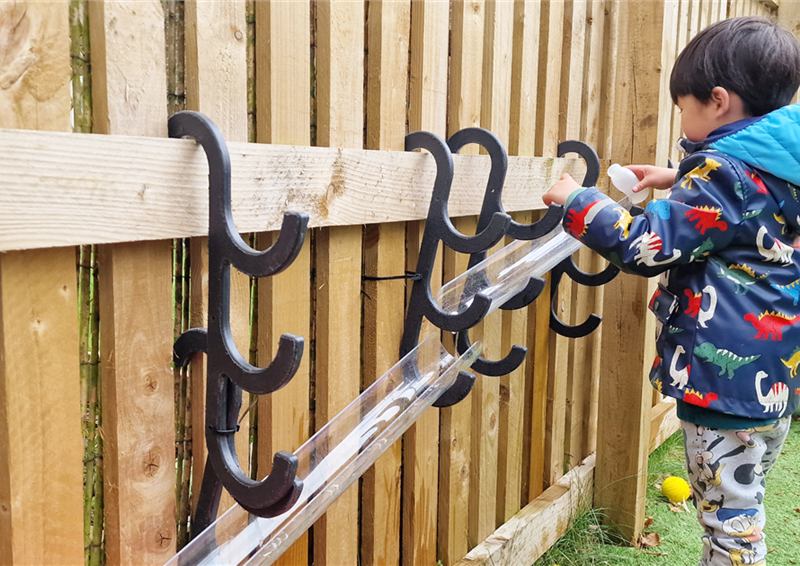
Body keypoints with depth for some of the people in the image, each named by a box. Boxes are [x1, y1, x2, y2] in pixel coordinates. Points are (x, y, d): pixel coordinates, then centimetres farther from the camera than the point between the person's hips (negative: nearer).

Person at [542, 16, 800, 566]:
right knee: (740, 509, 21)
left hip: (726, 378, -10)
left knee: (730, 518, 2)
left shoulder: (722, 171, -19)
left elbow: (648, 246, -21)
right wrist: (678, 181, 29)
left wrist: (577, 201, -11)